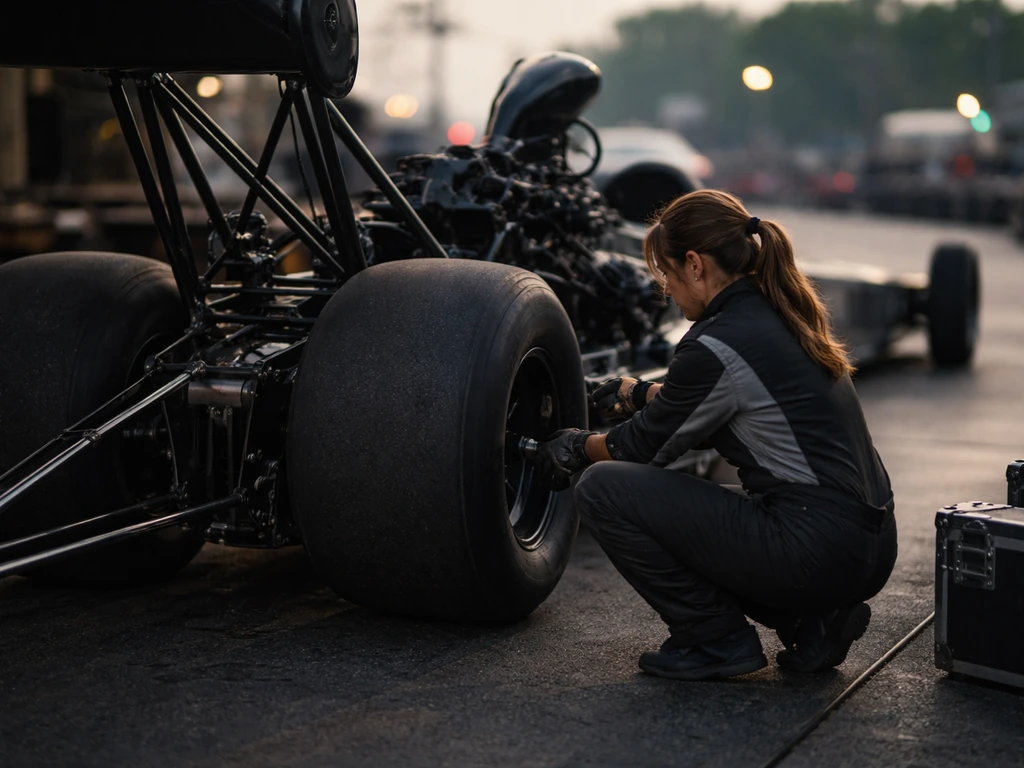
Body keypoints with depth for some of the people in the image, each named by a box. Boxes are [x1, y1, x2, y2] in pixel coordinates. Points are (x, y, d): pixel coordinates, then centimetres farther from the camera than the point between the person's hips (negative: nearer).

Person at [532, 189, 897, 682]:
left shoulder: (718, 343, -14)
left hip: (815, 555, -9)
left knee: (603, 489, -5)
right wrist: (644, 394, 41)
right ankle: (814, 621, 15)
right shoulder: (781, 317, 11)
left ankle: (716, 641, 4)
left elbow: (647, 446, 0)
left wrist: (579, 447, 19)